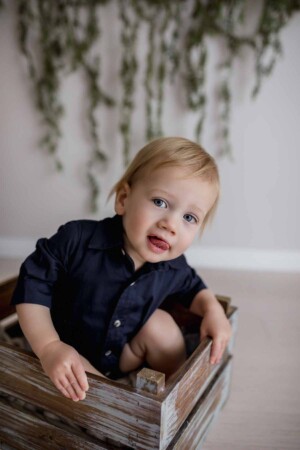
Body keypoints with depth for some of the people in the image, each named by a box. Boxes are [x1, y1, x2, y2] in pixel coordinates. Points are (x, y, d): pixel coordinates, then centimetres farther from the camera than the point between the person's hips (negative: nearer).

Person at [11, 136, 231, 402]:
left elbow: (191, 287, 7)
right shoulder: (77, 240, -30)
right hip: (71, 357, -3)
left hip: (124, 355, 4)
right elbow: (33, 284, -22)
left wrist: (212, 308, -14)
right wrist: (49, 346, -33)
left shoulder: (173, 267, -16)